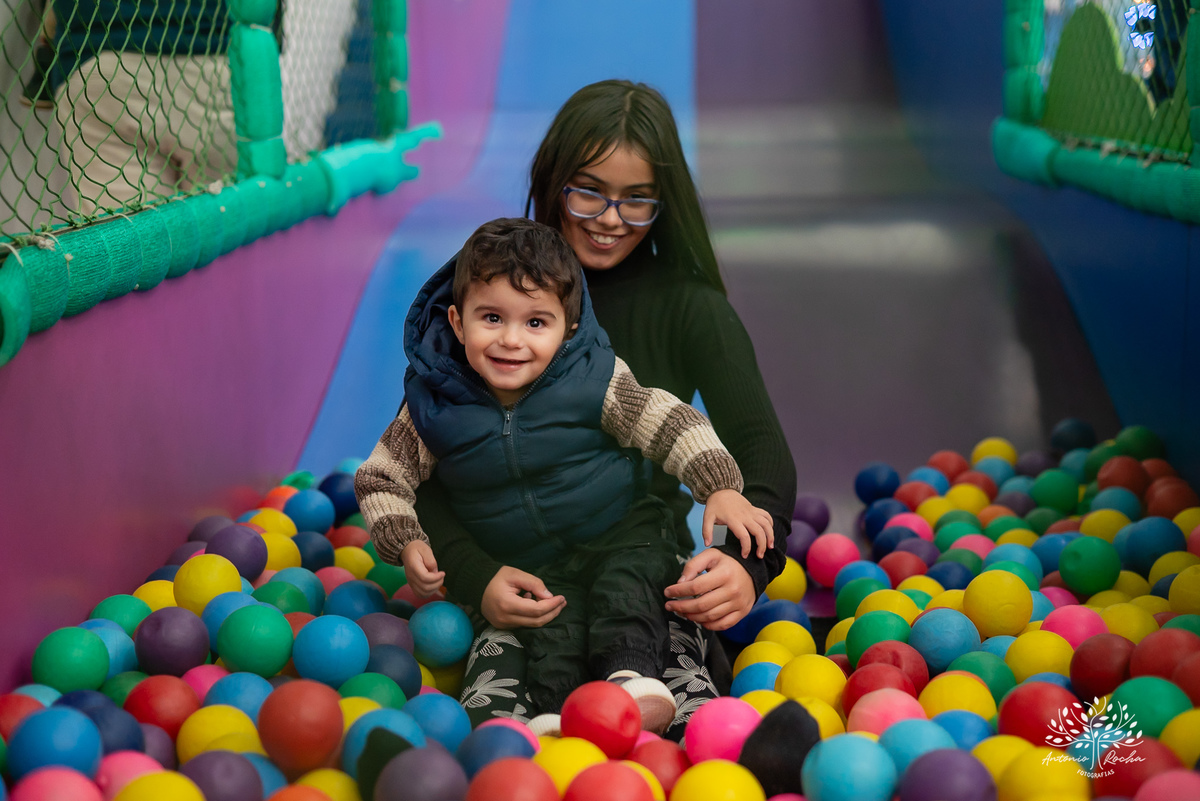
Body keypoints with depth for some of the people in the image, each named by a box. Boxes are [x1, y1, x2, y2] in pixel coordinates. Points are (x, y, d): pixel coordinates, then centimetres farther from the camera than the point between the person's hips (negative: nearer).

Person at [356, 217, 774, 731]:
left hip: (621, 536, -1)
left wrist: (721, 488, -20)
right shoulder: (433, 404, -11)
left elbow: (674, 425, -8)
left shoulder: (594, 380, -14)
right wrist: (406, 543, -13)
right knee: (552, 632, -25)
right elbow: (378, 479, 1)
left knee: (624, 586, -30)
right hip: (529, 568, 1)